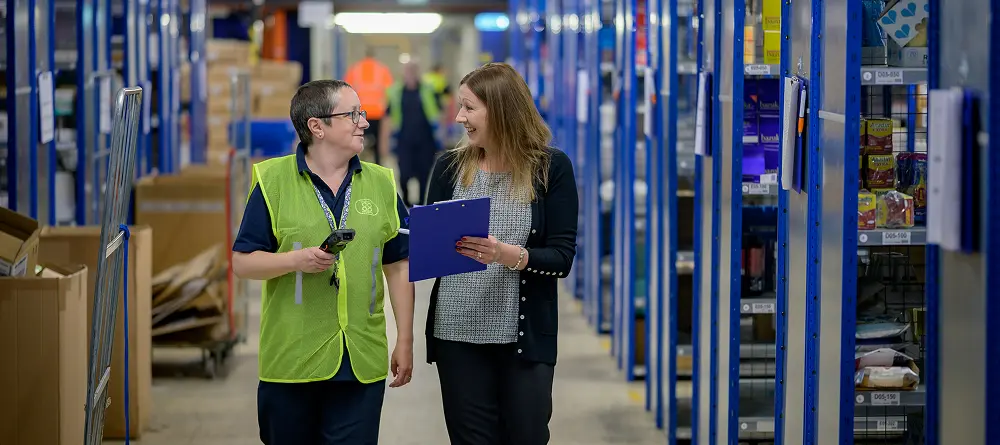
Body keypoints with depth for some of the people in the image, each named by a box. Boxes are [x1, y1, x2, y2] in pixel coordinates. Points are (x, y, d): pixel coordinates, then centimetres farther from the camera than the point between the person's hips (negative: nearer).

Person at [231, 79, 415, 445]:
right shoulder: (274, 181, -2)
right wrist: (296, 260, -18)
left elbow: (398, 267, 11)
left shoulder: (380, 183, 7)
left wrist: (405, 341, 8)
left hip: (362, 361, 2)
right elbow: (243, 262, -1)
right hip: (291, 358, -2)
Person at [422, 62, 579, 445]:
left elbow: (562, 258, -7)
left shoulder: (551, 167, -3)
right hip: (458, 333, 2)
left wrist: (510, 255, -23)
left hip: (525, 337, -2)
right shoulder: (449, 167, 5)